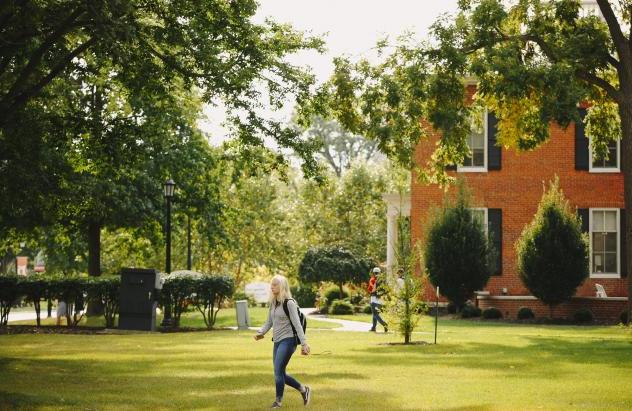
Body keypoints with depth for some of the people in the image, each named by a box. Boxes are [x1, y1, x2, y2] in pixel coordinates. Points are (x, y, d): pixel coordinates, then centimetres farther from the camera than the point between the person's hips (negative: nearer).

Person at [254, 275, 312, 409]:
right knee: (280, 374, 10)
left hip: (288, 340, -8)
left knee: (278, 371, -13)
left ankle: (278, 401, -2)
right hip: (277, 341, 8)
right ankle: (303, 390, 26)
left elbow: (297, 324, -13)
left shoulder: (289, 303, -11)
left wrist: (304, 343, -16)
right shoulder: (273, 303, 11)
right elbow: (269, 322, 15)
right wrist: (261, 332, -4)